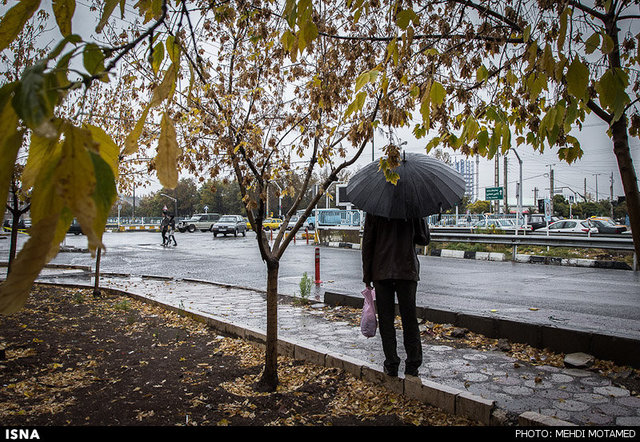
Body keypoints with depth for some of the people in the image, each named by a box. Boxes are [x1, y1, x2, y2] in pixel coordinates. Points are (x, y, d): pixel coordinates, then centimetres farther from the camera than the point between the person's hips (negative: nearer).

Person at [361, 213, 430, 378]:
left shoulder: (374, 209, -1)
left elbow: (367, 243, -1)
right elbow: (424, 239, 4)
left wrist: (367, 276, 4)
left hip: (381, 272, 0)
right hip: (407, 271, 1)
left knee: (385, 319, 7)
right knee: (409, 319, 9)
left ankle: (391, 365, 11)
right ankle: (412, 365, 14)